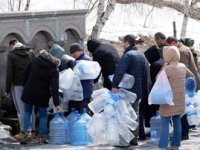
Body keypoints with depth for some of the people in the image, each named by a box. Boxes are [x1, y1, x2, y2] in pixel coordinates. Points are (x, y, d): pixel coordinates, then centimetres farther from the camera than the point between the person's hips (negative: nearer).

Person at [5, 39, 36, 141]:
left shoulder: (11, 55, -4)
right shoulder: (31, 53, 9)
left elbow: (9, 74, -7)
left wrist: (7, 90, -3)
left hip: (18, 85, -4)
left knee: (21, 109, -1)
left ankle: (23, 132, -3)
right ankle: (32, 130, 15)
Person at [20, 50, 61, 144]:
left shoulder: (34, 61, -1)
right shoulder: (54, 71, -10)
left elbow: (26, 75, 5)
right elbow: (54, 88, -15)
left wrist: (25, 86, 18)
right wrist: (56, 104, -16)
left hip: (29, 92, 2)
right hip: (42, 96, -2)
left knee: (27, 112, 17)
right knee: (43, 115, 12)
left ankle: (27, 133, 1)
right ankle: (42, 137, 12)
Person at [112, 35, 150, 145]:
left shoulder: (128, 55, -13)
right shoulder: (141, 55, 14)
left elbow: (119, 71, -27)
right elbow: (147, 73, 17)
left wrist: (114, 85, -29)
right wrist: (145, 89, 20)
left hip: (129, 90, -8)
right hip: (140, 90, 8)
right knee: (135, 113, 17)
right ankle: (134, 137, 23)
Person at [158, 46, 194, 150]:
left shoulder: (168, 68, -18)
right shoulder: (183, 66, 5)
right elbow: (191, 76, 21)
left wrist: (164, 66, -6)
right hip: (180, 101, 7)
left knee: (165, 124, -5)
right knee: (177, 122, 11)